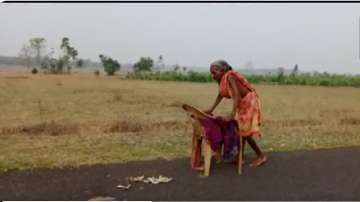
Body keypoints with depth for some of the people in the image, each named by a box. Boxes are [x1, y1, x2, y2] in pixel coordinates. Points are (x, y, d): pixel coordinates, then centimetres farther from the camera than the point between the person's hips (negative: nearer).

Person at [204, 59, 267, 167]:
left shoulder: (230, 77, -25)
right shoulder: (222, 79, 2)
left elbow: (236, 95, -33)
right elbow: (220, 95, 13)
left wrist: (232, 115, -39)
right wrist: (211, 110, 12)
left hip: (249, 103, -9)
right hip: (242, 104, 9)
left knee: (245, 132, -5)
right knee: (241, 130, 12)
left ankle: (261, 156, 6)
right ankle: (241, 156, 20)